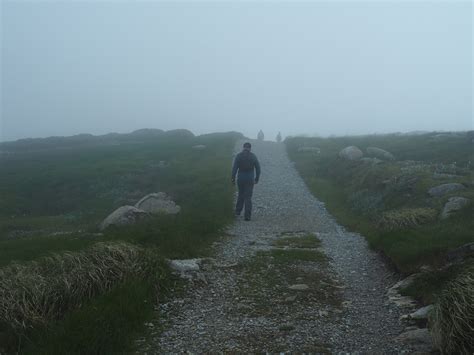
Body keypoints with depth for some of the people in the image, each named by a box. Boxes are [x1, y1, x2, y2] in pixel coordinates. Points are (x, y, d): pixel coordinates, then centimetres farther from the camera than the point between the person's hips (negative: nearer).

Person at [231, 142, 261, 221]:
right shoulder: (253, 156, -1)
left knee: (241, 194, 23)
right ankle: (247, 216, -4)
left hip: (240, 178, 1)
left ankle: (238, 211, 27)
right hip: (250, 179, -1)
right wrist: (257, 178, 13)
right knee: (248, 197, 2)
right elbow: (258, 168, 2)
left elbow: (234, 168, -10)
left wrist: (233, 178, -4)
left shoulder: (238, 156, -4)